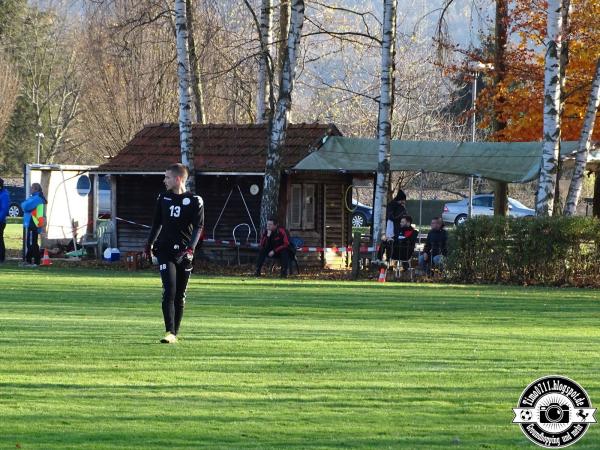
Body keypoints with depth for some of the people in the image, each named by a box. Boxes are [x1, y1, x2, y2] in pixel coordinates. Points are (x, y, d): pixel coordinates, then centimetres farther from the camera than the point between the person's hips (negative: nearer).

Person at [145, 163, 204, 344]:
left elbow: (198, 227, -8)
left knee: (180, 295, 4)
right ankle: (169, 332, -19)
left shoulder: (194, 201, -2)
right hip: (165, 250, 1)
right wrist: (149, 244, 23)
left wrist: (190, 248, -21)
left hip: (184, 253, -1)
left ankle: (174, 333, 12)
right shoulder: (163, 198, 11)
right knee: (169, 290, -14)